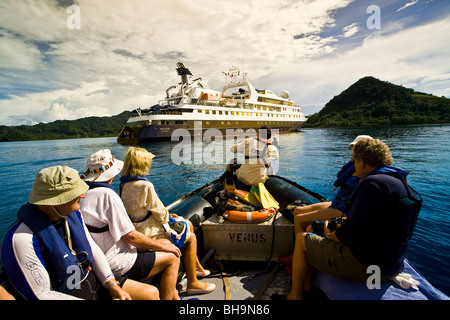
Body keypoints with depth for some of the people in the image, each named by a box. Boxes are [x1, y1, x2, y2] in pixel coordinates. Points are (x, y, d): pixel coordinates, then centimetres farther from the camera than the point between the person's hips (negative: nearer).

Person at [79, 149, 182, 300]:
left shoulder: (85, 193, 5)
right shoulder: (107, 194, -25)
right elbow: (131, 236, -23)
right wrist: (162, 247, -9)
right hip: (118, 266, -10)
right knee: (172, 258, -2)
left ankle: (175, 297, 27)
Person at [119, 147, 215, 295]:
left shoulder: (125, 184, 4)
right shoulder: (145, 185, -27)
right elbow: (159, 211, -20)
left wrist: (165, 215, 7)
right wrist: (167, 217, 2)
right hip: (149, 232, -10)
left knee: (189, 225, 19)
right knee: (191, 238, 4)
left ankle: (196, 267, 35)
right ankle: (193, 283, 15)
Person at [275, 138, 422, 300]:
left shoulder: (372, 183, -21)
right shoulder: (401, 183, 10)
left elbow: (351, 233, -25)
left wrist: (329, 235, -6)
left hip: (365, 265, -10)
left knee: (302, 239, 3)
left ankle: (295, 296, 17)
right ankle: (306, 288, 26)